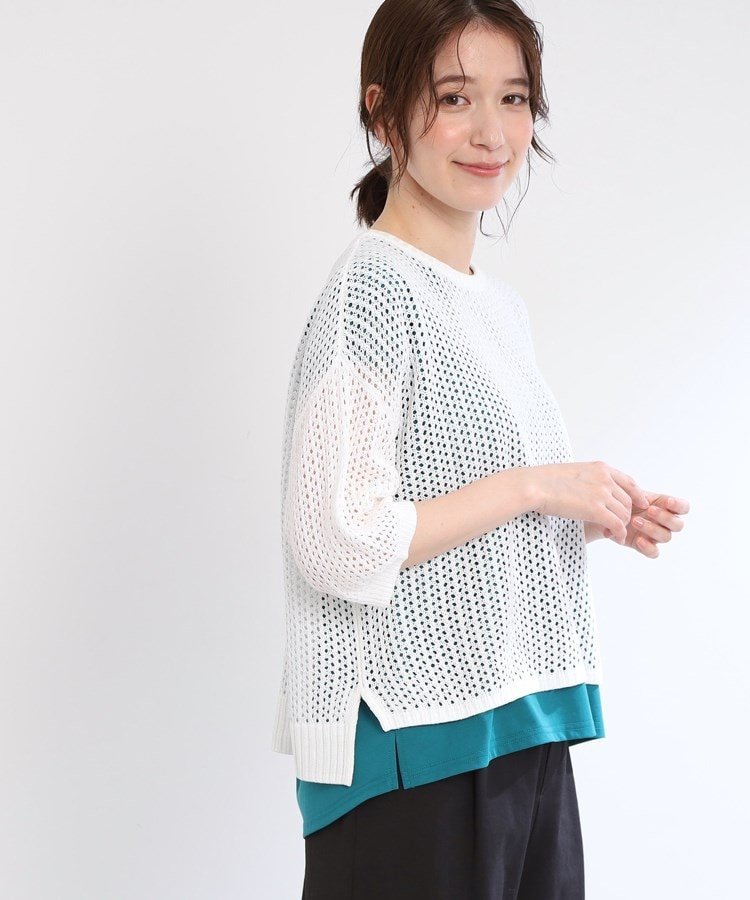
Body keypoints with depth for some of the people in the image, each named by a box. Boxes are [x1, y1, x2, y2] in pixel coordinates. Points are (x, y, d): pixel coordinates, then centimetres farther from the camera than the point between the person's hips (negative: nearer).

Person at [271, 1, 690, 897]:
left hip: (520, 728, 8)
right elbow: (338, 543, -20)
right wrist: (534, 488, -15)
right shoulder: (371, 289, -13)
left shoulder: (500, 304, 13)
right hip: (413, 743, -8)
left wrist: (593, 515, 5)